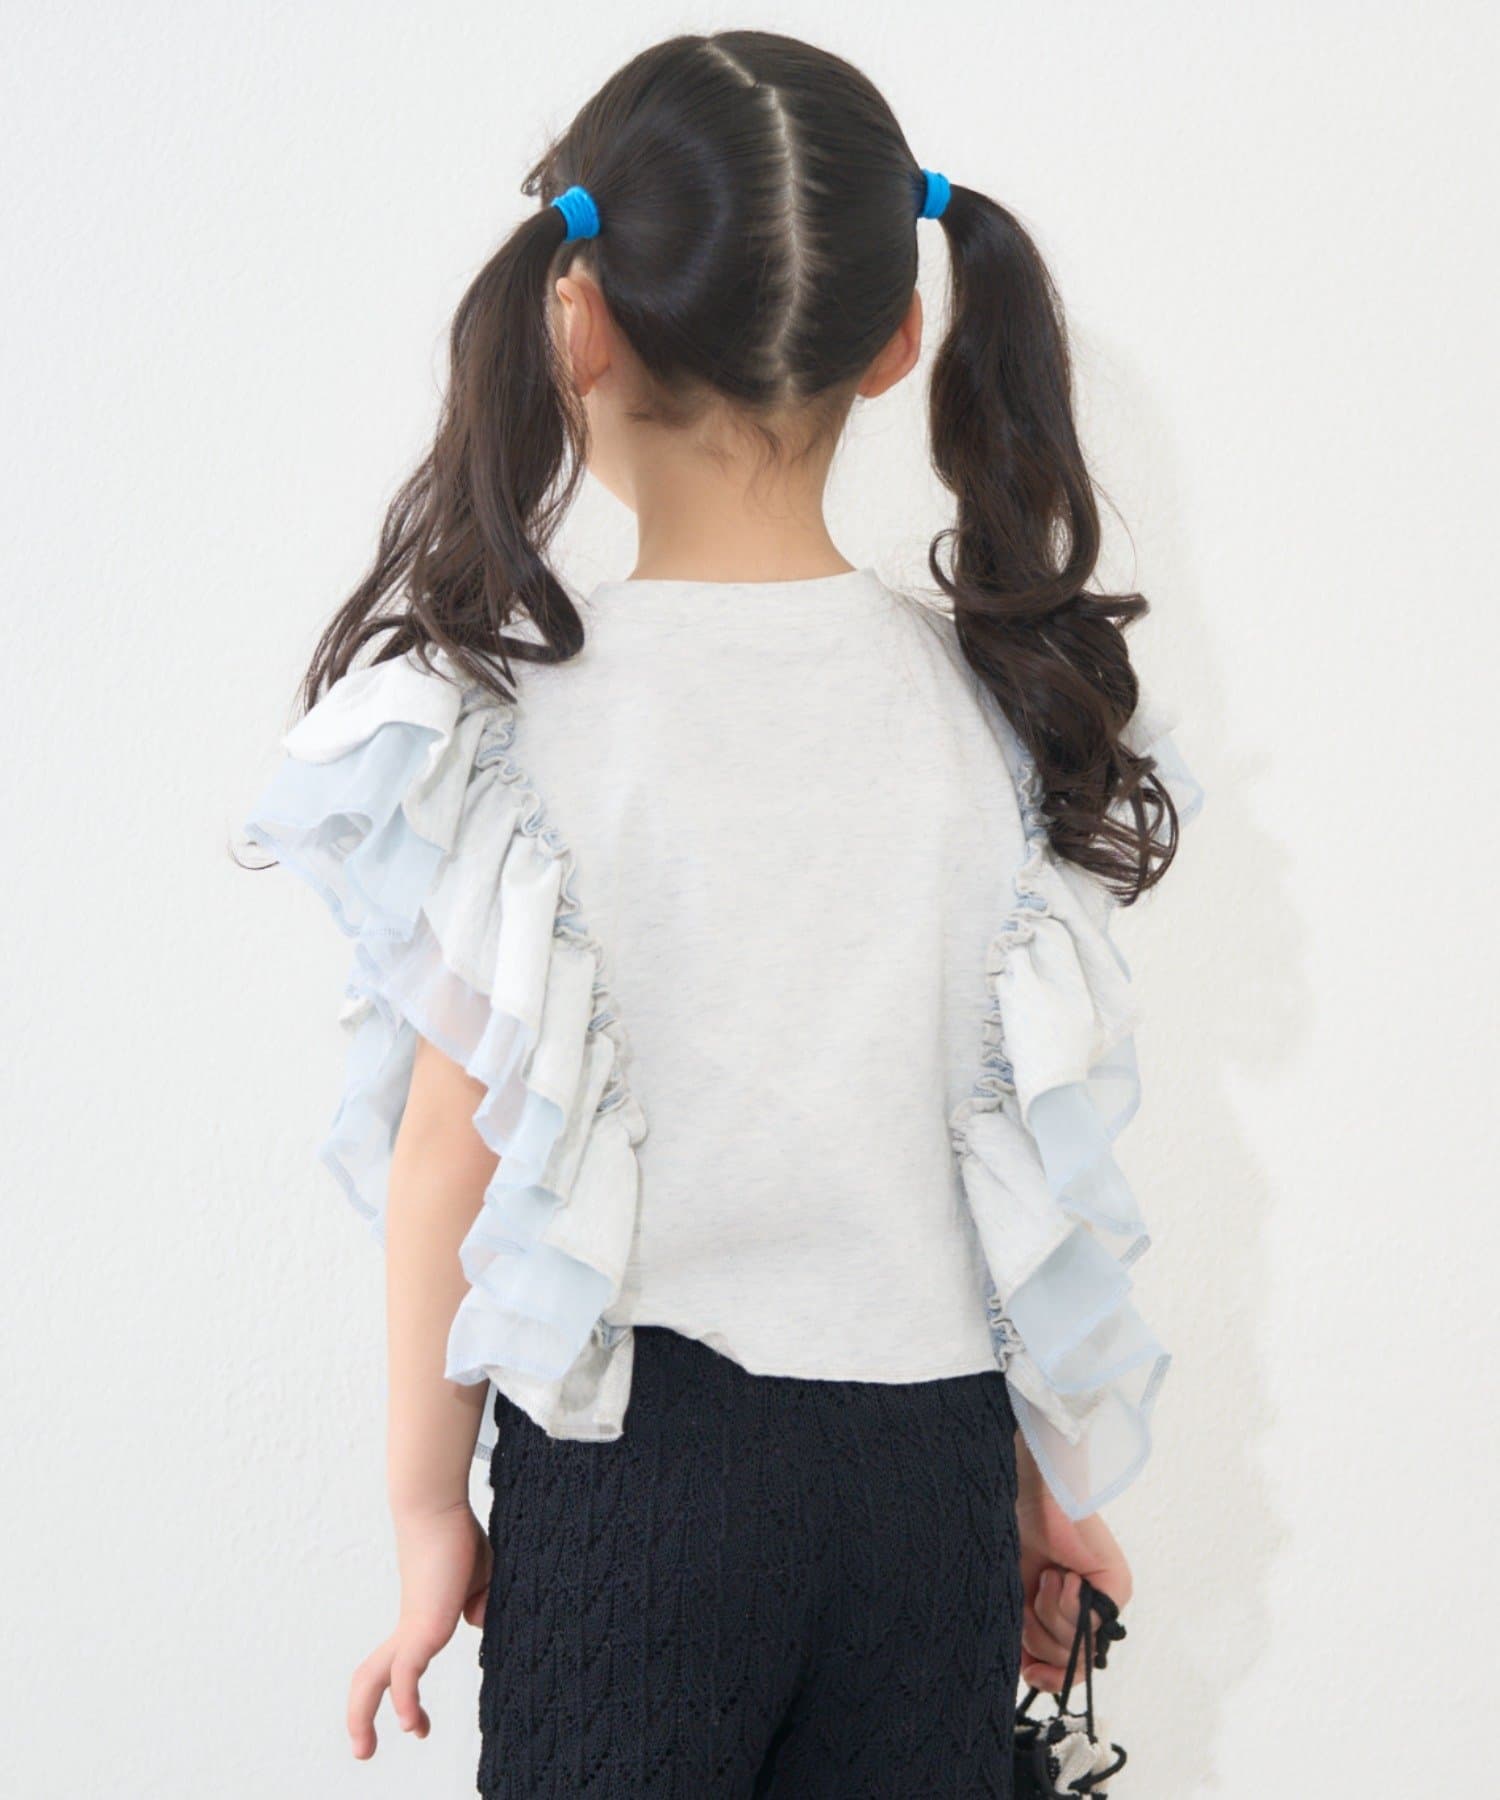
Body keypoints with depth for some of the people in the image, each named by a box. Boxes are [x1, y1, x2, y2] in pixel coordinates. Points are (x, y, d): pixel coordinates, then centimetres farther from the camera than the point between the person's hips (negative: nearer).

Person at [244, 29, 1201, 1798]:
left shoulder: (501, 708, -12)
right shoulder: (1003, 695, -3)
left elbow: (459, 1143, -10)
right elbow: (1037, 1140, 1)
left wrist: (428, 1509, 1)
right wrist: (1048, 1475, 13)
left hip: (637, 1461, -3)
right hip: (931, 1456, 3)